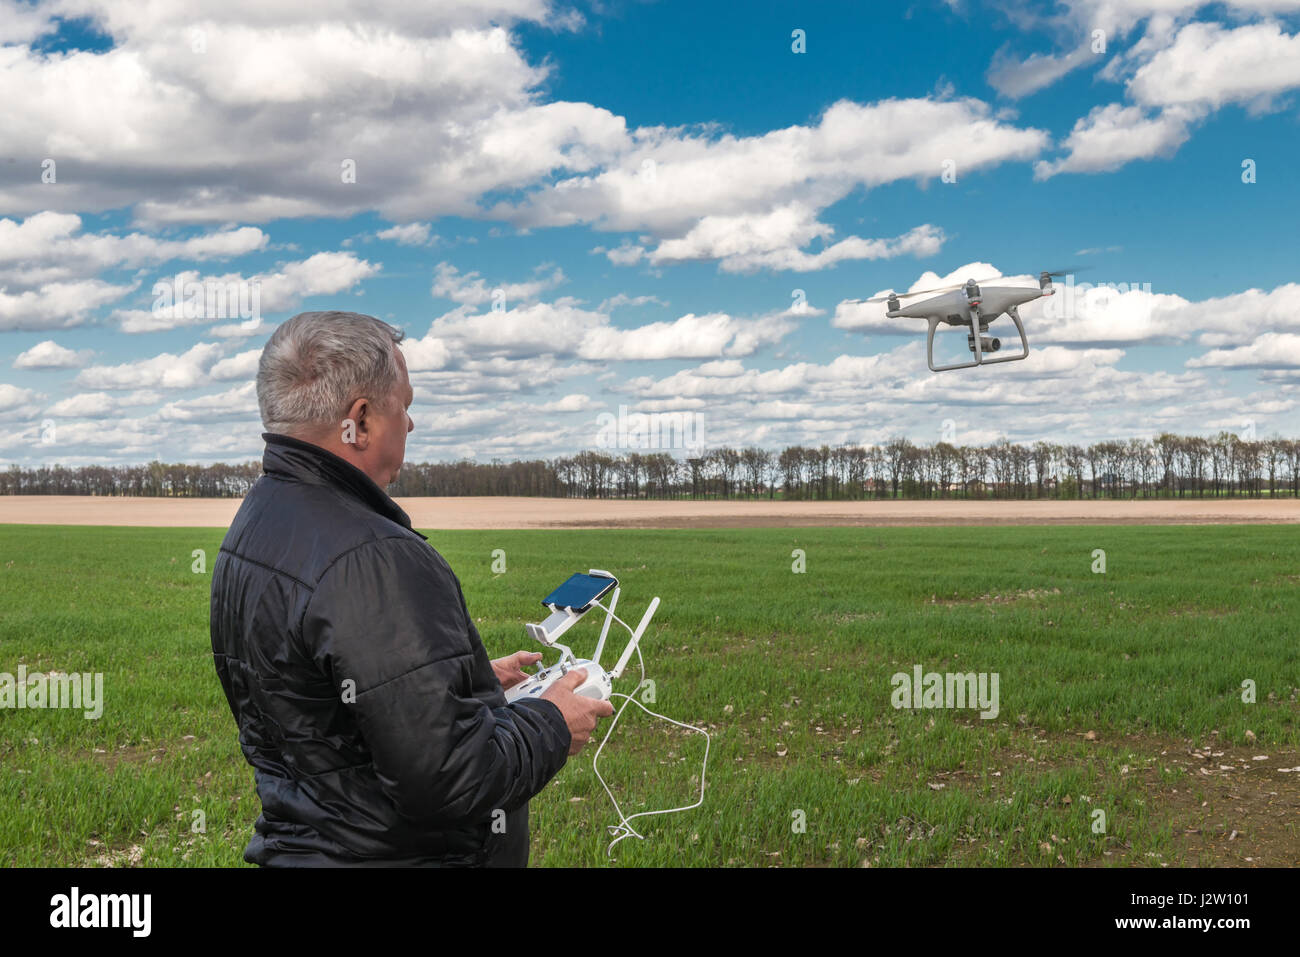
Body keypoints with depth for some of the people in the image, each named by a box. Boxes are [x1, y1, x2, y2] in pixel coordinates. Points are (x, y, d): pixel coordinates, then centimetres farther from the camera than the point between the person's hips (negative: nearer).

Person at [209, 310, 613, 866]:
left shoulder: (253, 526, 6)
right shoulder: (372, 559, -26)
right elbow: (444, 777, -28)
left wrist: (473, 682, 16)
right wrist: (550, 726, -11)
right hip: (396, 853, -9)